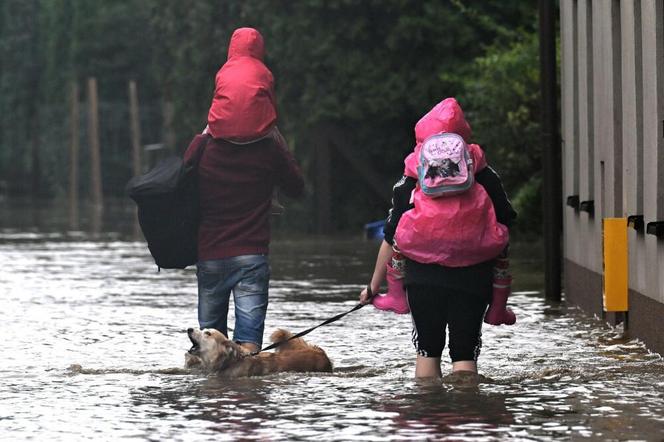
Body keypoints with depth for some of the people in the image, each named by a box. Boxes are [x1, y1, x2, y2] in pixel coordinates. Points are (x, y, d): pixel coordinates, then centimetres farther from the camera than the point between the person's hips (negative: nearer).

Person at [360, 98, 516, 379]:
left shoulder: (409, 183, 3)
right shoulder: (485, 178, 5)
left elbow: (391, 240, 3)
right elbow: (505, 228, 7)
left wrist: (374, 287, 13)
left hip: (423, 279, 0)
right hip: (472, 280, 0)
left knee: (428, 351, 14)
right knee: (465, 354, 3)